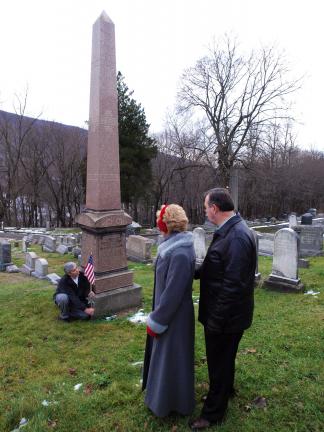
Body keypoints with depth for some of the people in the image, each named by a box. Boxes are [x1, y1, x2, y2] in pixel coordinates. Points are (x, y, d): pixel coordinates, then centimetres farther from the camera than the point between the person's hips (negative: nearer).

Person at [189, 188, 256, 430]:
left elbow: (233, 285, -29)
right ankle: (225, 391, 53)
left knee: (219, 362, 12)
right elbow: (215, 269, 11)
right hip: (224, 313, 9)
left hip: (226, 317, -9)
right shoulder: (231, 230, 3)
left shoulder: (237, 236, -29)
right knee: (223, 358, 28)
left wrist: (216, 321, -22)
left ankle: (214, 413, 35)